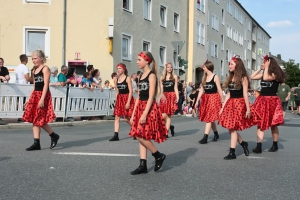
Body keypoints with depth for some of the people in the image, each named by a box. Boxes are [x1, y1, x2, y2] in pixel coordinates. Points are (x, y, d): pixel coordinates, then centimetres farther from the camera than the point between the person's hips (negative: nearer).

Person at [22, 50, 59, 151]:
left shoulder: (45, 69, -7)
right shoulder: (35, 70, 15)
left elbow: (46, 85, -14)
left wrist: (42, 99, -22)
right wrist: (29, 100, 17)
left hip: (43, 95, -8)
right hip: (35, 95, 8)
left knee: (39, 120, -6)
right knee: (35, 120, 4)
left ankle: (54, 136, 12)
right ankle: (36, 143, 6)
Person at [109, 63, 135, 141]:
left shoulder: (127, 78, -9)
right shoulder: (117, 80, 8)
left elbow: (130, 91, -13)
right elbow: (117, 92, 14)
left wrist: (128, 102, -18)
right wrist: (116, 101, 10)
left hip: (127, 98, -6)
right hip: (119, 99, 6)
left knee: (127, 118, -2)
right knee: (117, 117, -2)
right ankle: (116, 135, -1)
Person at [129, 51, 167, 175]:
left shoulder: (152, 75, -10)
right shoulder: (141, 76, 14)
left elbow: (151, 97, -16)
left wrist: (145, 113, -22)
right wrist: (133, 114, 13)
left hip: (149, 108, -8)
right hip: (140, 107, 8)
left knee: (141, 136, -12)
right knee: (141, 137, 6)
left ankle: (159, 156, 6)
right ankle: (143, 165, 9)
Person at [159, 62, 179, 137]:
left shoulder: (174, 77, 6)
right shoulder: (162, 77, 10)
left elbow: (175, 88, 4)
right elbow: (161, 88, 10)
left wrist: (177, 97, -5)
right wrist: (162, 96, 0)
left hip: (172, 96, -2)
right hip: (164, 96, 2)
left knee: (168, 115, -3)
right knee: (163, 115, -8)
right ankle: (170, 126, 19)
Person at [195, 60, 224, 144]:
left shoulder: (215, 77, -7)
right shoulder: (204, 78, 10)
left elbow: (219, 90, -7)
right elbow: (201, 90, 9)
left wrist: (223, 101, -8)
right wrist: (197, 101, 3)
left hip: (213, 98, -7)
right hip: (205, 99, 7)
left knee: (209, 118, -10)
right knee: (210, 118, 12)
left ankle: (205, 137, -13)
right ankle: (216, 134, 27)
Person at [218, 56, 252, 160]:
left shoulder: (243, 78, -4)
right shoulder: (230, 78, 15)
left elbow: (245, 94, -9)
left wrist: (248, 109, -12)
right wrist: (223, 107, 13)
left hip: (239, 104, -7)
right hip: (230, 104, 7)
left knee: (233, 128, -8)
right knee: (231, 128, 5)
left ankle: (232, 152, -2)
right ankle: (243, 143, 27)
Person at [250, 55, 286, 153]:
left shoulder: (275, 74, -8)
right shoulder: (263, 73, 13)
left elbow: (266, 78, -25)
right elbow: (252, 77, 9)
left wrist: (267, 67, -14)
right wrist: (260, 68, 8)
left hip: (272, 101, -6)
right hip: (261, 100, 6)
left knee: (273, 125, 5)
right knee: (260, 124, -2)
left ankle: (275, 145, 19)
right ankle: (259, 146, -6)